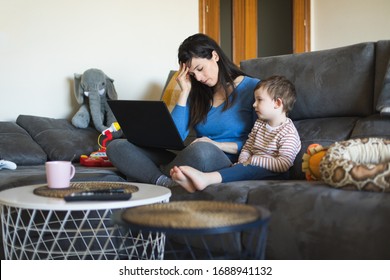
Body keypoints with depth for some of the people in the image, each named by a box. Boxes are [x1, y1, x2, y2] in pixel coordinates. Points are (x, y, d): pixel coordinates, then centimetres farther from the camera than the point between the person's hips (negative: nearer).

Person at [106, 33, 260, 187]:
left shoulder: (251, 88, 3)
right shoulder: (197, 93, 19)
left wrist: (218, 145, -12)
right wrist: (184, 92, 6)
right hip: (191, 164, 6)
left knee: (202, 150, -42)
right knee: (116, 147, -6)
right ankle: (164, 181, -30)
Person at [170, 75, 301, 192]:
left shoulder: (289, 133, -9)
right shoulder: (259, 124, 18)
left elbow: (284, 164, -20)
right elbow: (247, 148, 18)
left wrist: (253, 160, -19)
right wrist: (242, 161, -6)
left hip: (274, 173, -7)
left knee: (249, 170, -34)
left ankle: (206, 178, -53)